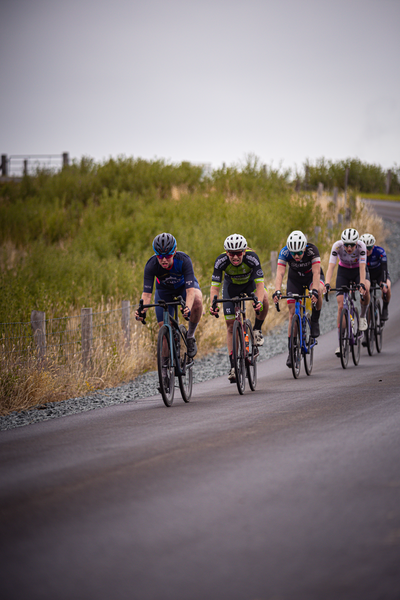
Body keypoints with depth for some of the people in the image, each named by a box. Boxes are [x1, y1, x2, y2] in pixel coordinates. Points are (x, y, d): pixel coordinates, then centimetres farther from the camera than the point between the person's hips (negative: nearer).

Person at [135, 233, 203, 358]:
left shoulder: (184, 260, -37)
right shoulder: (151, 265, -33)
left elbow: (190, 290, -44)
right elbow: (147, 293, -35)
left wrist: (188, 308, -63)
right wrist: (142, 311, -55)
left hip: (184, 285, -2)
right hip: (164, 289, 2)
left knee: (197, 300, -35)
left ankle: (190, 336, -15)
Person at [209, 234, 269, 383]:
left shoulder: (252, 258, -35)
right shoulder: (221, 261, -33)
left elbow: (260, 284, -37)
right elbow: (214, 286, -31)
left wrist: (259, 300, -55)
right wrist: (213, 304, -49)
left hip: (250, 282, -1)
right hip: (231, 285, 1)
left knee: (264, 300, -33)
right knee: (230, 325, -4)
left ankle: (257, 330, -6)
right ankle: (233, 366, 2)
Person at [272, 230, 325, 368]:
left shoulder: (312, 250, -34)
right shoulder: (285, 252, -30)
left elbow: (316, 272, -42)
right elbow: (280, 273, -38)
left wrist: (315, 290, -58)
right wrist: (277, 291, -54)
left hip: (312, 276, -1)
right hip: (295, 279, 2)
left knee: (318, 291, -37)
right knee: (293, 313, -8)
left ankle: (315, 321, -12)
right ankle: (291, 351, -2)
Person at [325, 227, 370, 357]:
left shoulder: (361, 246, -30)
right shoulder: (337, 246, -30)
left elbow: (362, 267, -35)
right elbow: (331, 266, -36)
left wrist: (362, 284, -50)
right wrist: (327, 284, -51)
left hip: (358, 271, -1)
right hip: (343, 272, 1)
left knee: (365, 290, -35)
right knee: (341, 306, -11)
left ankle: (363, 316, -6)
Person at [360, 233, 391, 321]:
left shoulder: (380, 251, -32)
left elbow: (384, 268, -40)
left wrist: (384, 283, -54)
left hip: (379, 273, -3)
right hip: (367, 273, 3)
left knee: (387, 287, -32)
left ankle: (385, 308, -9)